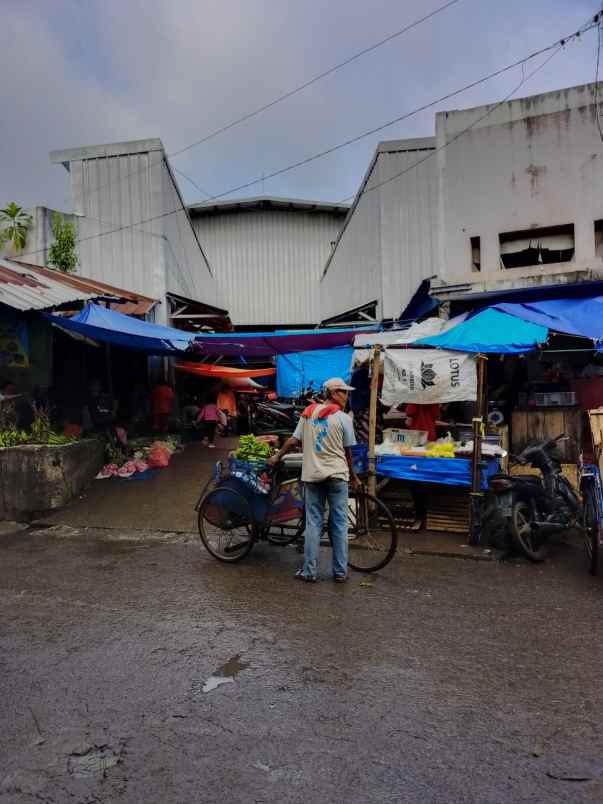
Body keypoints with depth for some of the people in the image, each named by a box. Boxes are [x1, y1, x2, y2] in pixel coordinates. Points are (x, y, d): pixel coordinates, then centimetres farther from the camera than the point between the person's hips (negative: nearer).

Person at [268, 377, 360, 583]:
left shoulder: (308, 413, 5)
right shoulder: (343, 418, -6)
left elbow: (293, 440, 5)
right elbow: (348, 452, -1)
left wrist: (277, 456, 19)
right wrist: (353, 476, 12)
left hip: (312, 475, 3)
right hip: (336, 475, -3)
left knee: (313, 523, 8)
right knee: (339, 524, 6)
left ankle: (309, 571, 10)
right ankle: (340, 572, 12)